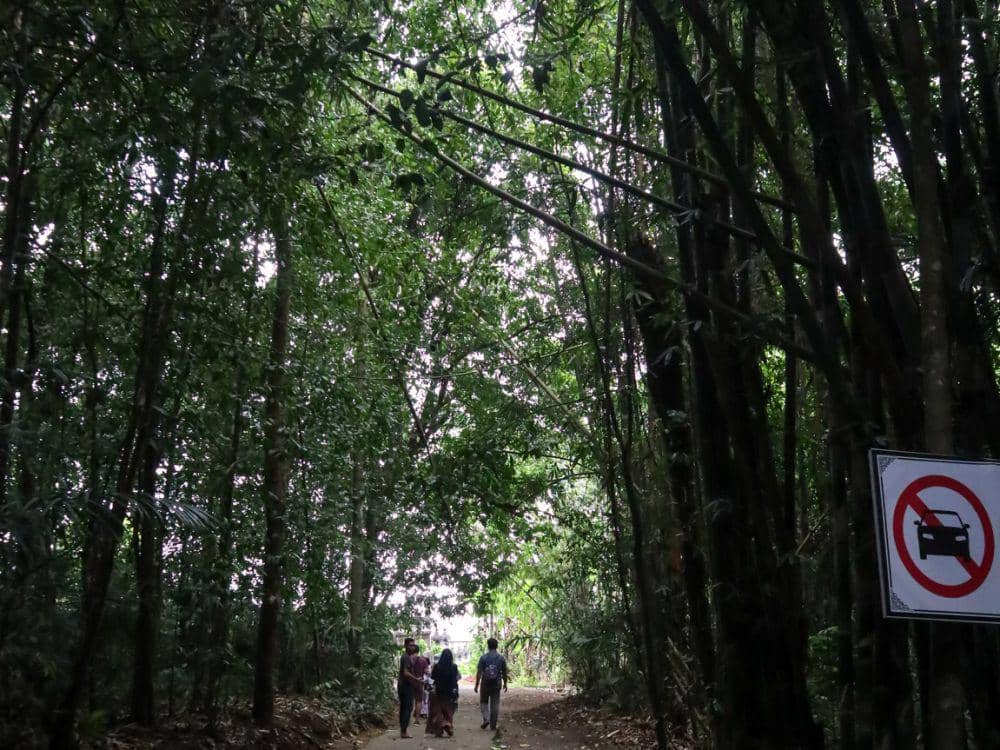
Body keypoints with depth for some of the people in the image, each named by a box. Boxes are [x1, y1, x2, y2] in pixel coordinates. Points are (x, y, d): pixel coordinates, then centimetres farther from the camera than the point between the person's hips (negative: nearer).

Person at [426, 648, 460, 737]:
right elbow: (459, 677, -4)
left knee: (438, 711, 12)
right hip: (451, 692, 0)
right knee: (449, 712, 14)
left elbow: (432, 677, 0)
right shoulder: (454, 667, -11)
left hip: (439, 692, 0)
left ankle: (439, 731, 7)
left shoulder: (437, 666, -10)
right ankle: (450, 730, 7)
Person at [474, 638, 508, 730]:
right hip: (496, 684, 1)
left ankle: (486, 719, -2)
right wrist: (505, 683, 17)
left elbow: (479, 672, -8)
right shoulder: (501, 658, -1)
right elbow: (504, 673, 4)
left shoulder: (483, 657, -7)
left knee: (483, 702, 15)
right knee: (495, 704, 8)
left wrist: (477, 685, -3)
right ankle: (493, 725, 10)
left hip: (485, 684, -1)